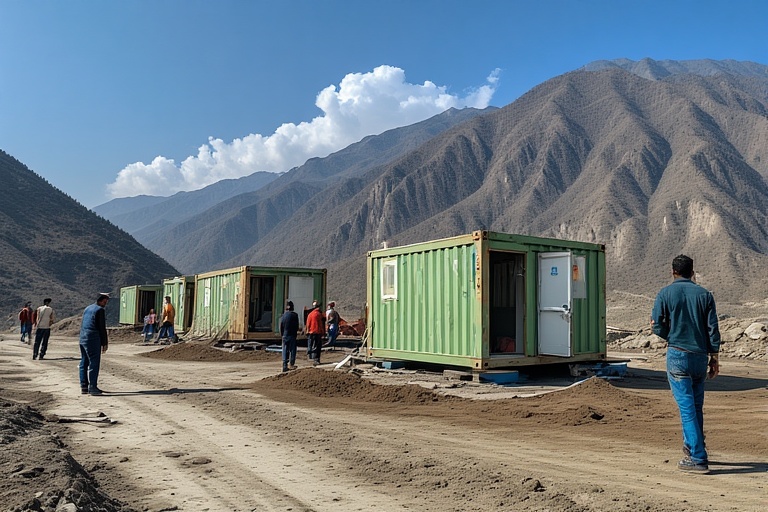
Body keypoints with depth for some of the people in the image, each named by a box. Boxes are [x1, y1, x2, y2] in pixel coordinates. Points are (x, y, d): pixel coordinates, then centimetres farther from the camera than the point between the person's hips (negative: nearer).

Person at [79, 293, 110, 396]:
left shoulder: (87, 309, 16)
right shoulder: (100, 310, -9)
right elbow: (102, 328, -11)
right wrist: (104, 343, -5)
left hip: (83, 339, 9)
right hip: (93, 340, -9)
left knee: (84, 363, 11)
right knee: (94, 363, -5)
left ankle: (84, 387, 15)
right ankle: (92, 387, -6)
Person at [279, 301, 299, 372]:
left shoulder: (283, 315, 1)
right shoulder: (294, 315, -7)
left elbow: (281, 326, 4)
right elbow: (297, 326, -4)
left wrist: (282, 334, 13)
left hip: (285, 335, 3)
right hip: (292, 335, -3)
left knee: (285, 350, 8)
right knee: (292, 349, 6)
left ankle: (285, 365, 6)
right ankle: (291, 364, 3)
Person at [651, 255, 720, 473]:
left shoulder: (666, 293, -3)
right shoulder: (705, 294, 5)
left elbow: (657, 326, -6)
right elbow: (713, 329, 2)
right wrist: (714, 358, 7)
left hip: (677, 356, -4)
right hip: (700, 356, 4)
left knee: (687, 407, -3)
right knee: (696, 406, 18)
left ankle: (698, 458, -3)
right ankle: (691, 447, 31)